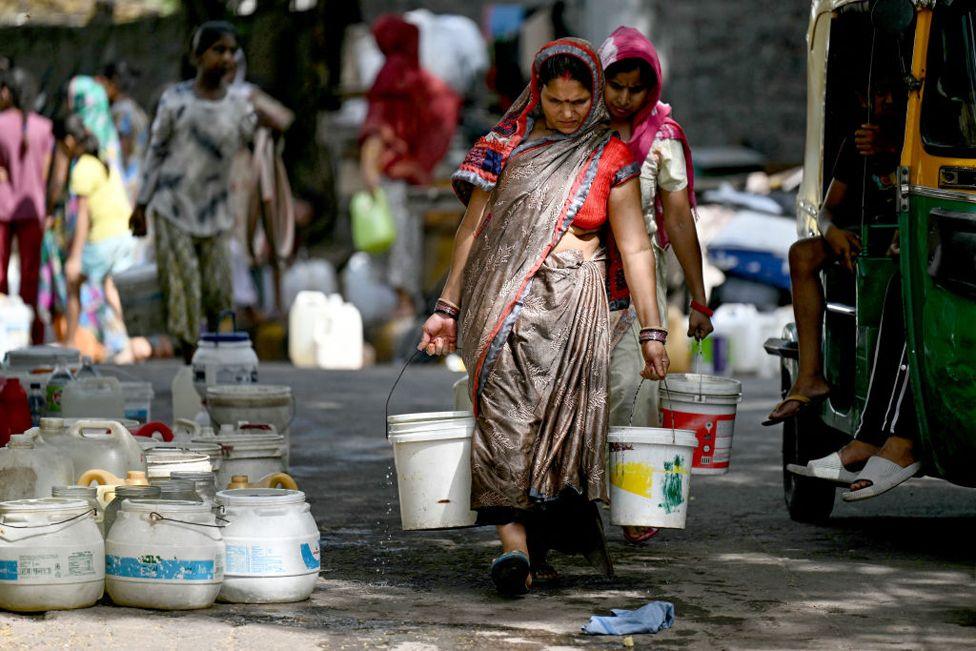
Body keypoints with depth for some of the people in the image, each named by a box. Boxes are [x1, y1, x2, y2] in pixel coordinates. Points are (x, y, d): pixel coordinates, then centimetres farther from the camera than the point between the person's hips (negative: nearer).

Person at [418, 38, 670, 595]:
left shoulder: (611, 158, 8)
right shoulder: (508, 143, 11)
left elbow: (635, 249, 6)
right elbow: (472, 229, 14)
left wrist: (652, 330, 1)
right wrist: (448, 309, 11)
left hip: (573, 303, 0)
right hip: (502, 298, 0)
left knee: (564, 416, -9)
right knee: (505, 411, -13)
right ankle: (515, 546, -21)